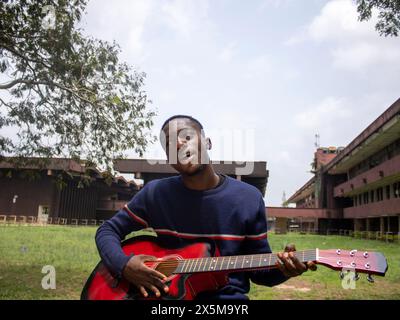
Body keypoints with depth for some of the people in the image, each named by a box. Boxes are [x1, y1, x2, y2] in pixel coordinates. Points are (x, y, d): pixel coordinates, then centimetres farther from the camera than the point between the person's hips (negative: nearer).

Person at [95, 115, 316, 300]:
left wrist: (281, 268, -15)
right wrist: (123, 264, -10)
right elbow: (108, 230, 8)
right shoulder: (155, 193, -1)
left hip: (227, 294, 0)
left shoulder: (249, 199, -1)